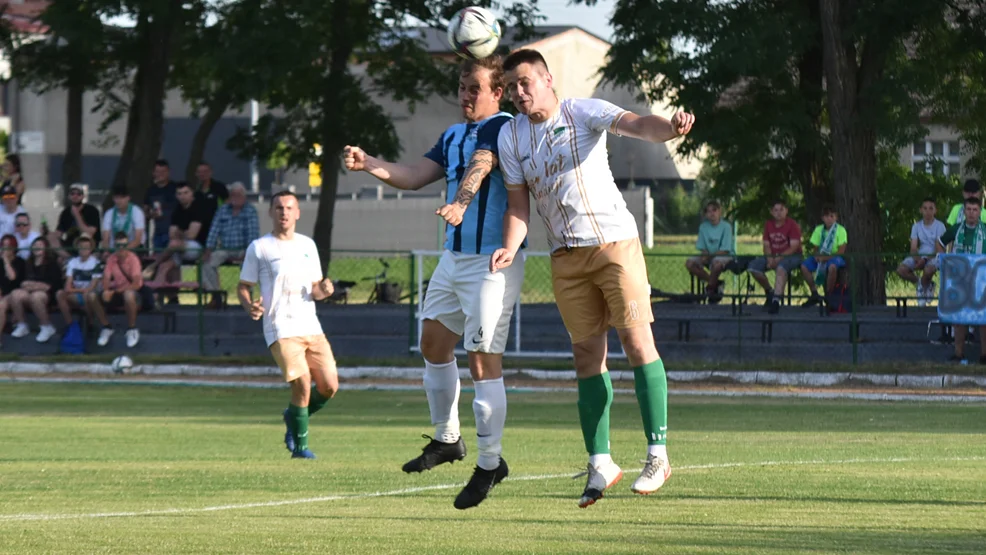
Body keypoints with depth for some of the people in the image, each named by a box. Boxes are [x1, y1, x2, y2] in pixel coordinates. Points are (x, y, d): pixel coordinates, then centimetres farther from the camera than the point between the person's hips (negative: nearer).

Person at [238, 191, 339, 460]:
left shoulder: (307, 245, 16)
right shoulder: (259, 248, 3)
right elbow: (243, 287, 6)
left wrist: (322, 291, -3)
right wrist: (250, 306, -15)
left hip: (311, 326, 5)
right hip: (281, 329, -5)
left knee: (329, 387, -2)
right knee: (302, 385, -16)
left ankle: (293, 417, 26)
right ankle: (299, 446, 1)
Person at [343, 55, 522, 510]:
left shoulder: (501, 127, -11)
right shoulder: (452, 136, 17)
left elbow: (480, 166, -30)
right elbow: (414, 177, 13)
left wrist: (459, 203, -48)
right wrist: (367, 164, -3)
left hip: (493, 261, -9)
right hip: (454, 257, 9)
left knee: (483, 360, -11)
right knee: (434, 343, 16)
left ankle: (490, 463, -4)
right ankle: (447, 439, 31)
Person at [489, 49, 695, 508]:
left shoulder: (584, 112, -6)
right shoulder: (511, 136, 6)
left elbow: (634, 124, -24)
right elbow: (518, 203, 7)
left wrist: (670, 128, -46)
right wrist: (510, 247, -11)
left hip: (614, 241, -4)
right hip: (565, 257, 4)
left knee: (637, 339, -11)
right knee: (586, 355, 3)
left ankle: (658, 454, -9)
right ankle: (600, 462, 8)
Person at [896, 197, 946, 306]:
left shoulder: (940, 226, -4)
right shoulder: (917, 226, 9)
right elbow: (913, 247, 3)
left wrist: (925, 260, -21)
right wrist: (917, 258, -19)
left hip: (933, 256, -4)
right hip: (920, 256, 4)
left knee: (928, 269, -39)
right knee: (901, 270, -21)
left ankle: (924, 287, -4)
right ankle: (918, 283, 7)